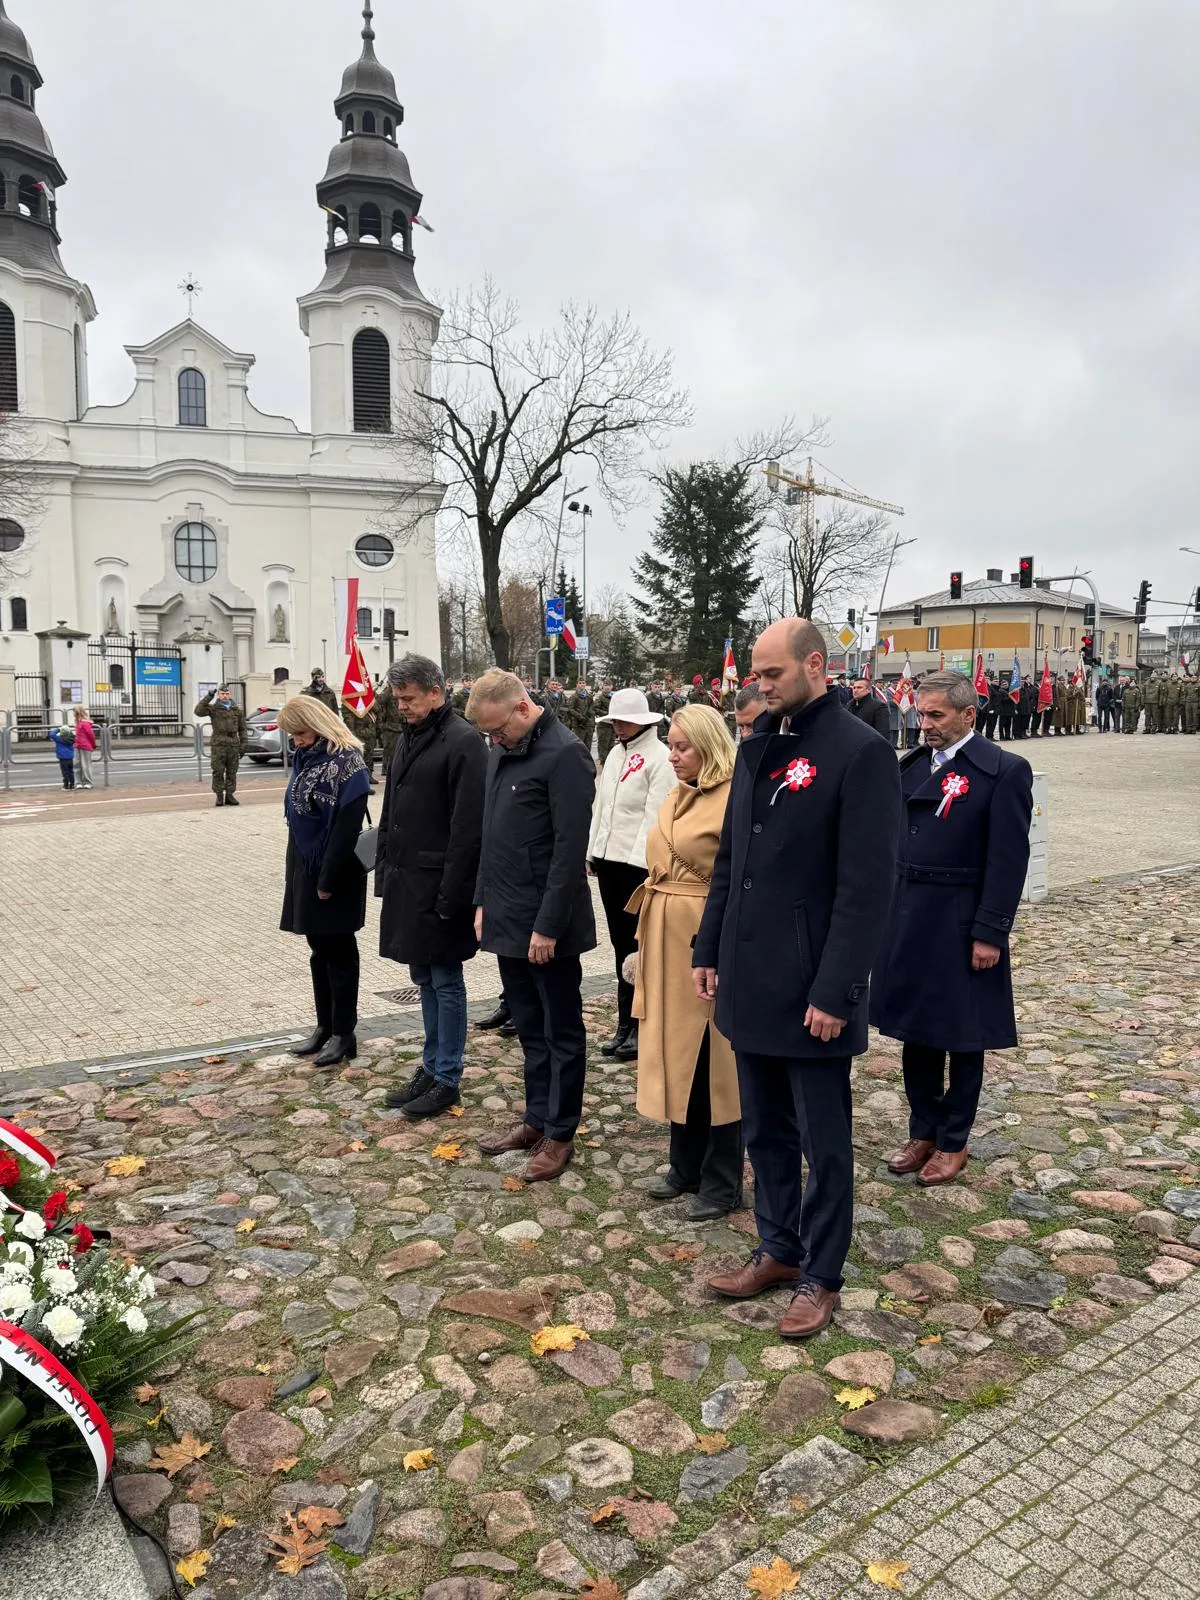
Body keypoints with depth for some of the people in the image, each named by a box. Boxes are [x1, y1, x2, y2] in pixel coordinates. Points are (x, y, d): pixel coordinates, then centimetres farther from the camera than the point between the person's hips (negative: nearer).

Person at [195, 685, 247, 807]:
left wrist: (243, 745, 4)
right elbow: (198, 711, -14)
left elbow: (242, 729, 12)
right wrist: (209, 697, -17)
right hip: (218, 745, -2)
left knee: (232, 772, 5)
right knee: (218, 772, -2)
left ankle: (229, 795, 12)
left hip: (233, 745, 2)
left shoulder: (237, 710, 11)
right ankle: (219, 796, 5)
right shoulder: (213, 708, 4)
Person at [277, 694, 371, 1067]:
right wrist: (298, 873, 6)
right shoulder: (306, 758, 9)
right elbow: (297, 814, 11)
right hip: (306, 870, 8)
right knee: (320, 951, 15)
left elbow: (347, 827, -20)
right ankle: (325, 1026, 27)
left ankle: (343, 1034, 14)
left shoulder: (346, 761, -16)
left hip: (335, 876, -8)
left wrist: (328, 880, -20)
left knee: (339, 953, 3)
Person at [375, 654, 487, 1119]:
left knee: (445, 981, 2)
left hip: (438, 885, -8)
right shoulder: (408, 739, 13)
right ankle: (431, 1067, 27)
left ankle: (447, 1079, 13)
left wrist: (451, 895, -19)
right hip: (406, 883, 8)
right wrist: (384, 872, 12)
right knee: (424, 979, 16)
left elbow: (468, 827, -18)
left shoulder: (463, 743, -14)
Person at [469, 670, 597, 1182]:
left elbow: (570, 848, -19)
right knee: (529, 1027, 17)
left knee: (560, 1031, 7)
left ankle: (560, 1133, 19)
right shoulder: (501, 752, 11)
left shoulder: (564, 754, -15)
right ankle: (536, 1119, 30)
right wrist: (484, 902, 13)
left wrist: (548, 925, -18)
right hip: (507, 919, 8)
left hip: (547, 926, -8)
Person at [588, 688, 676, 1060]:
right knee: (620, 944, 11)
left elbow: (655, 814, -14)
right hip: (608, 859, 7)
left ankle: (639, 1026, 11)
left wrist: (640, 861, -18)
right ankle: (626, 1025, 19)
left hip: (637, 862, -7)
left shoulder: (659, 757, -9)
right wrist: (591, 852, 14)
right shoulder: (615, 754, 15)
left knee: (637, 945, 0)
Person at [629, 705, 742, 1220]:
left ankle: (722, 1183, 19)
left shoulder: (734, 799, -13)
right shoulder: (675, 797, 13)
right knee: (676, 1054, 16)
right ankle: (685, 1165, 32)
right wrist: (646, 937, 15)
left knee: (714, 1061, 3)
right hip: (667, 939, 8)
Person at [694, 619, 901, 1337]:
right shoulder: (758, 746, 10)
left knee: (823, 1142, 10)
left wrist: (835, 992, -18)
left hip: (811, 990, -7)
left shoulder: (861, 752, -14)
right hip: (750, 980, 7)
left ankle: (821, 1276, 27)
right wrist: (709, 949, 11)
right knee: (765, 1131, 19)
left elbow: (867, 886, -17)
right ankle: (778, 1250, 36)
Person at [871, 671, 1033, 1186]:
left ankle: (953, 1142, 24)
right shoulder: (910, 766, 8)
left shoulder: (1004, 771, -10)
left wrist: (990, 933, -15)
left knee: (963, 1037, 9)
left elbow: (1008, 860, -12)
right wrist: (881, 910, 9)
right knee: (915, 1031, 14)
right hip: (906, 922, 6)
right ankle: (923, 1132, 29)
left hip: (960, 926, -5)